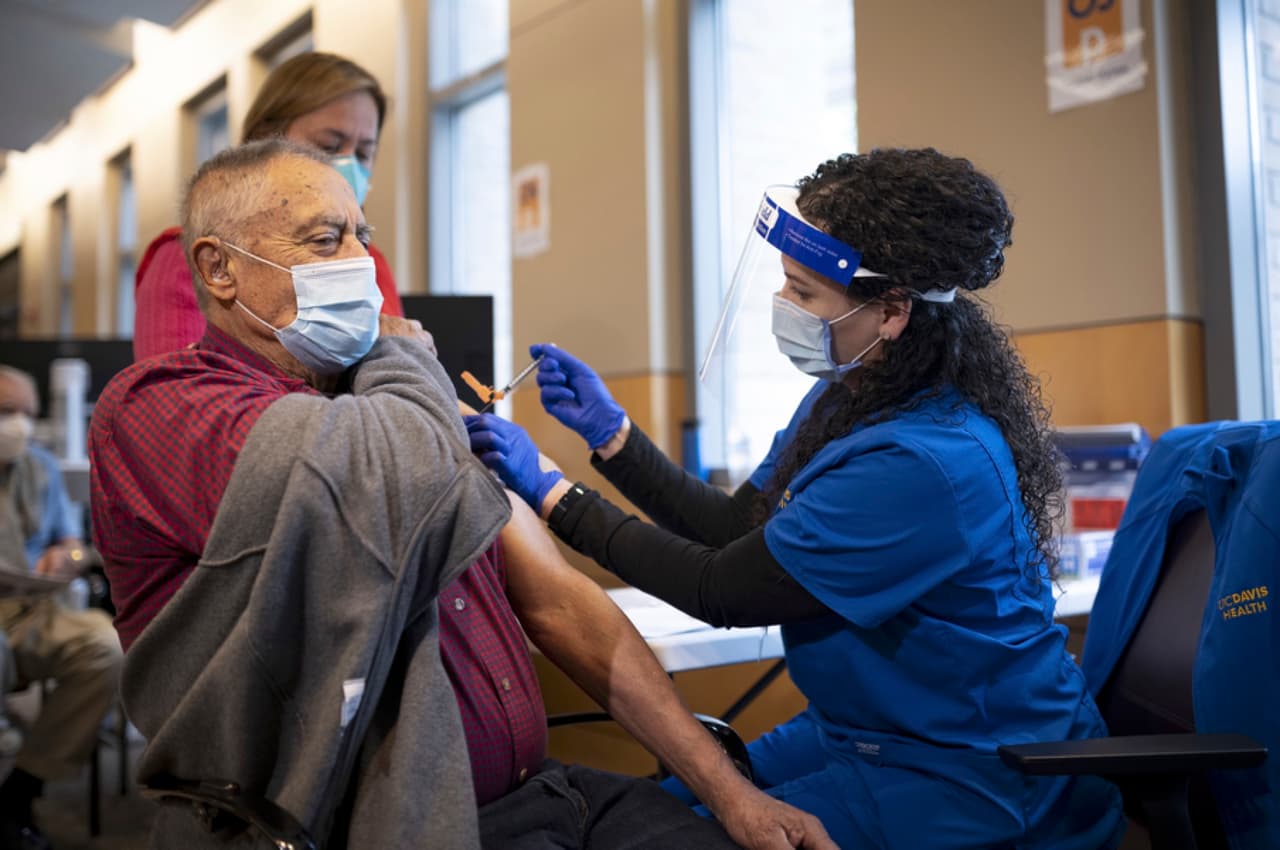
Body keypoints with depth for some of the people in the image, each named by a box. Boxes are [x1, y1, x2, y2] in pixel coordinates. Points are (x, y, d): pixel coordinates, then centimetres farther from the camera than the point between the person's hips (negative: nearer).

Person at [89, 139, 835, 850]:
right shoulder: (156, 404, -8)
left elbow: (557, 598, 9)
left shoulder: (410, 414, 14)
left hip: (539, 789, 5)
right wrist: (406, 353, -4)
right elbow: (410, 478, -28)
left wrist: (727, 789, 4)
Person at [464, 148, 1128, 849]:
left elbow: (721, 591, -22)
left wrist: (549, 492, -16)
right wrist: (608, 430, -2)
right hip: (866, 730, 8)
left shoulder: (924, 463, -30)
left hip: (969, 781, -8)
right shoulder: (847, 396, -2)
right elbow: (734, 528, 4)